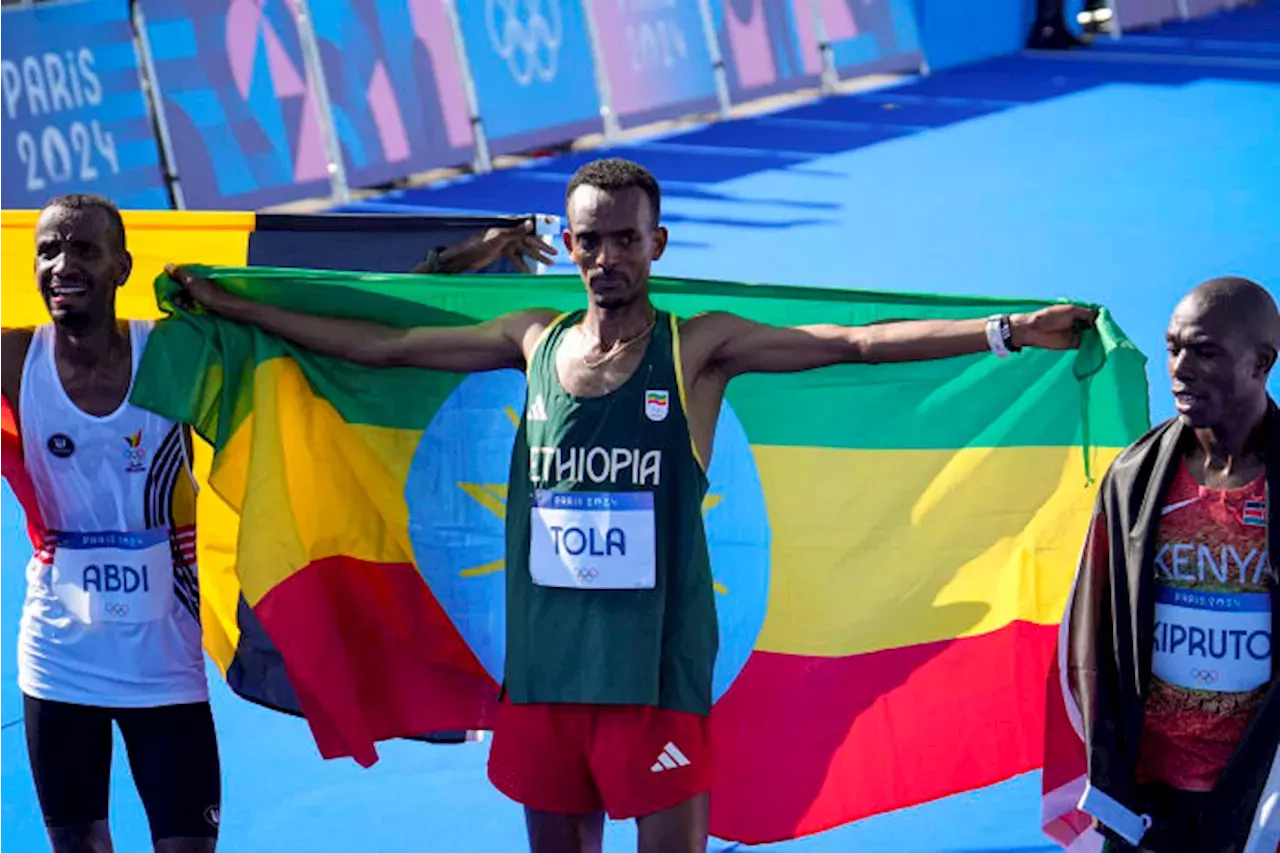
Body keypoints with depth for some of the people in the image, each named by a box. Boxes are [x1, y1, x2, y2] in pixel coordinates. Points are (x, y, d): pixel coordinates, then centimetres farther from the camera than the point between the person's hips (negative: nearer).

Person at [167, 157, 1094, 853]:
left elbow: (857, 343, -11)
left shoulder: (698, 348, -3)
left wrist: (1008, 331, -20)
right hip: (543, 658, 4)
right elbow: (380, 345, 16)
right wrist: (227, 305, 19)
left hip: (656, 663, -4)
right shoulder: (535, 342, 9)